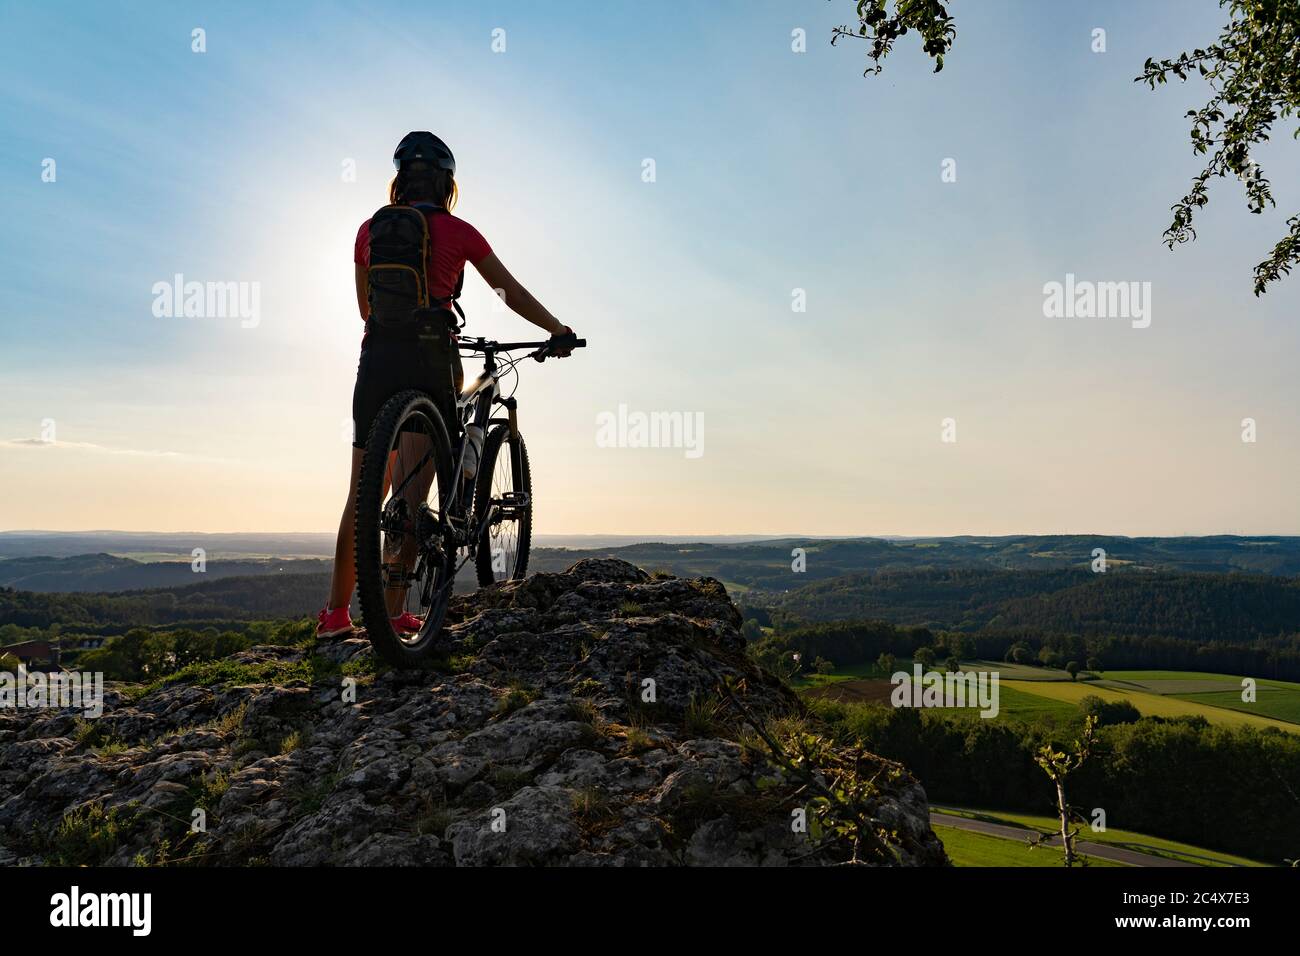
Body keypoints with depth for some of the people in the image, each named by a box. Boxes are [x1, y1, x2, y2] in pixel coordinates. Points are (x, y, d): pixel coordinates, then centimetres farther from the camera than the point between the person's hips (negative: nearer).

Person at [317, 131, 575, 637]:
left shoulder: (370, 229, 11)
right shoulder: (458, 232, 3)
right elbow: (512, 293, 9)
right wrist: (558, 330, 22)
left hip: (378, 357, 3)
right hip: (430, 360, -3)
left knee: (362, 495, 9)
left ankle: (336, 613, 13)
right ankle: (392, 611, 6)